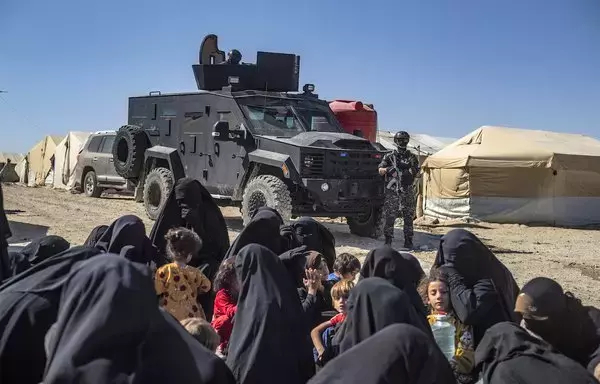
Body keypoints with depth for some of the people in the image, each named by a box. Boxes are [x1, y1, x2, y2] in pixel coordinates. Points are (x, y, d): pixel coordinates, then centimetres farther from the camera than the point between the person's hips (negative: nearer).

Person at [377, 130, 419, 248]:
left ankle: (408, 241, 11)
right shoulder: (389, 157, 6)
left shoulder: (412, 157, 11)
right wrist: (388, 169, -21)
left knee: (409, 217, 4)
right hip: (392, 191, -2)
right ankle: (388, 240, 2)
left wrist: (410, 171, -10)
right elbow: (380, 170, 0)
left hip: (407, 191, 2)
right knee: (390, 217, -4)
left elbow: (417, 173, 11)